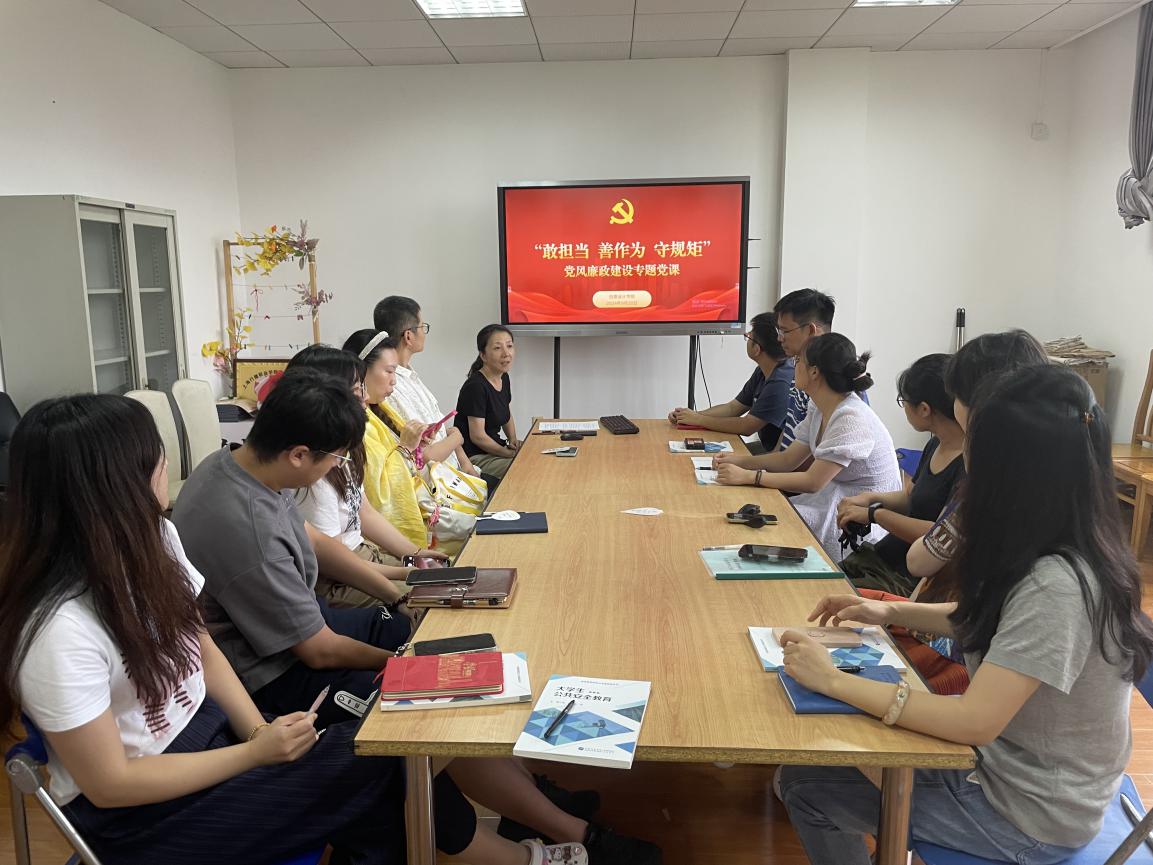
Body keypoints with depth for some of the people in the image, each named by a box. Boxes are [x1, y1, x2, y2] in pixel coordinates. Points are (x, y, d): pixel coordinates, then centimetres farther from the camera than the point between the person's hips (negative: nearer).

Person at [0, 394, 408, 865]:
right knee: (374, 774, -13)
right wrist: (255, 753, -19)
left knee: (377, 749, -9)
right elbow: (110, 784, -20)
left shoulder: (150, 540, -6)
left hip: (204, 726, 7)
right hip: (138, 813, -6)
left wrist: (260, 731, -9)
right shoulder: (61, 628, -29)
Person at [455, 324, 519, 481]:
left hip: (494, 449, 9)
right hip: (474, 457, -9)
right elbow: (477, 436, -19)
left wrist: (513, 440, 6)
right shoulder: (476, 386, -20)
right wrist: (510, 454, -11)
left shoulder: (504, 378, 7)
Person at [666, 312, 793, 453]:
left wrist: (698, 419, -13)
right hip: (767, 447, 8)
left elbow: (747, 427, -22)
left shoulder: (782, 382, -26)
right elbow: (732, 408, 12)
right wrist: (692, 415, -2)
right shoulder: (762, 372, 7)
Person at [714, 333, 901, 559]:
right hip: (832, 498, 8)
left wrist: (748, 476, -25)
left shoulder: (851, 419, -25)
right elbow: (789, 459, 8)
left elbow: (812, 481, -26)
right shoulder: (818, 408, 4)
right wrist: (740, 461, -6)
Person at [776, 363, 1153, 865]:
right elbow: (988, 620, 12)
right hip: (1013, 762, 8)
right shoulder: (1078, 550, -4)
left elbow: (975, 723, -32)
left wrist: (832, 680, -26)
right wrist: (890, 612, 1)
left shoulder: (1056, 585, -33)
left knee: (805, 783, -2)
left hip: (1031, 820, -8)